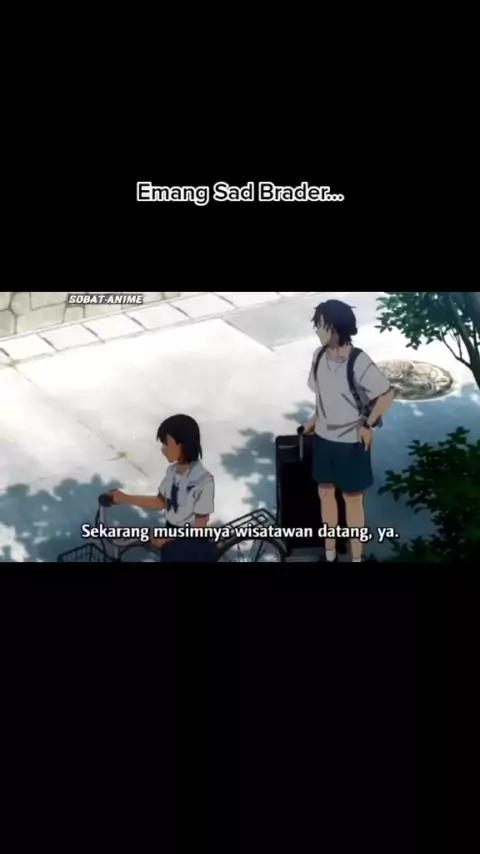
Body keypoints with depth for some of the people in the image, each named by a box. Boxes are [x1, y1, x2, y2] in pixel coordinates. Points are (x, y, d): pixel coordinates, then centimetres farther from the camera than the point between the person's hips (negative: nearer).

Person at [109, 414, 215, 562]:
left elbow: (199, 526, -21)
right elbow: (160, 502, 8)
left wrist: (166, 536, -18)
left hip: (193, 547, -7)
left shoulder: (203, 481, -28)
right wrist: (125, 498, 4)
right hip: (172, 543, 7)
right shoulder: (173, 471, -5)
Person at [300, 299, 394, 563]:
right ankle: (329, 553, 35)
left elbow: (387, 395, -16)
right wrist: (316, 418, 8)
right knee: (325, 492, 17)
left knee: (352, 499, 8)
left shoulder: (359, 362, -24)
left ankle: (356, 557, 26)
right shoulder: (319, 355, -4)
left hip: (351, 442, -6)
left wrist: (368, 425, -12)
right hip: (323, 438, 6)